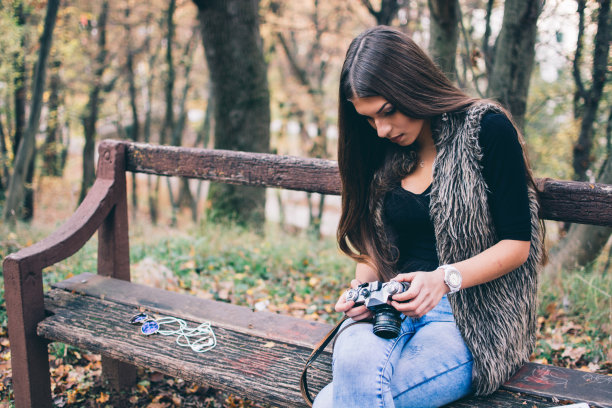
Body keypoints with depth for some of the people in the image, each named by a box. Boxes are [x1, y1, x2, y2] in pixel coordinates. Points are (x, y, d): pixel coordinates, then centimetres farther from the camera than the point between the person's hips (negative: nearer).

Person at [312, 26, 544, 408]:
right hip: (393, 305, 5)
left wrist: (444, 279, -21)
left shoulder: (487, 129, -5)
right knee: (355, 361, -31)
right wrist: (362, 286, -6)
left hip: (471, 317, -4)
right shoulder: (383, 153, 11)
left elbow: (517, 243, -7)